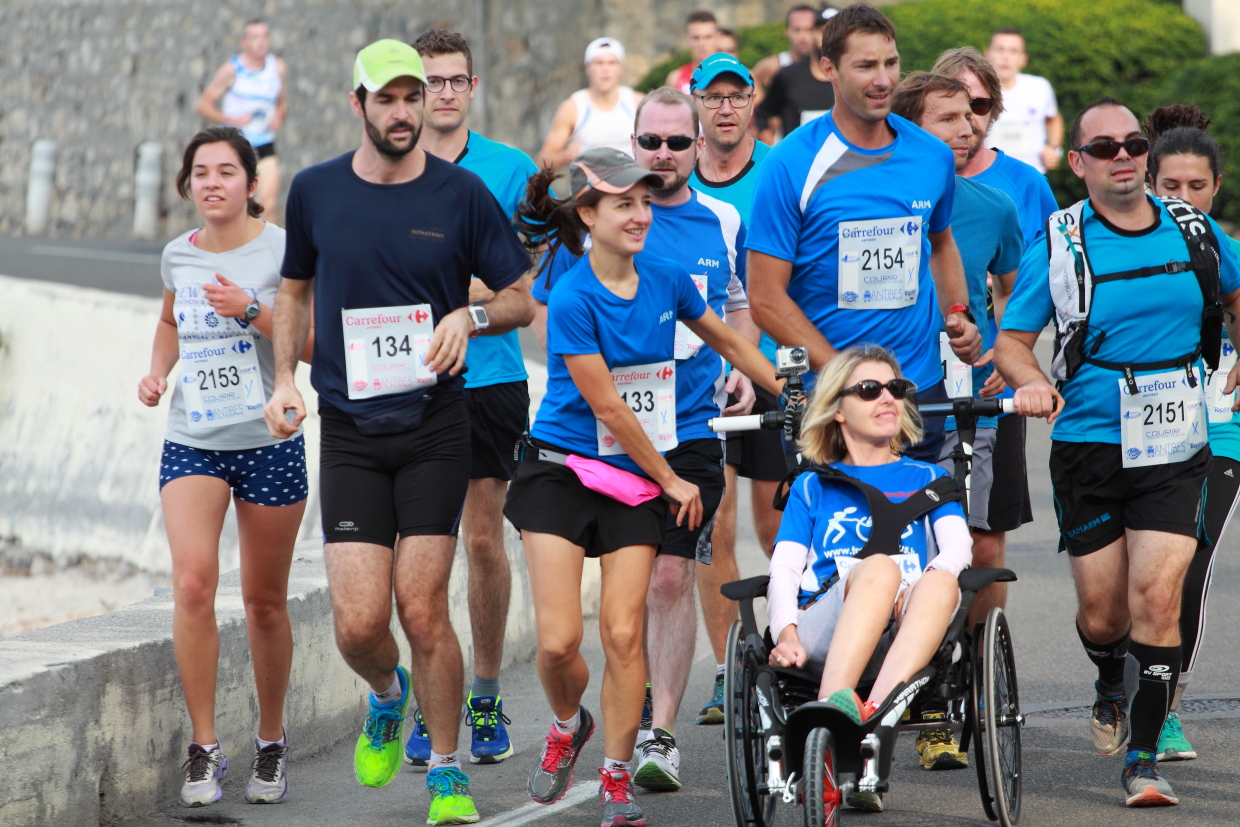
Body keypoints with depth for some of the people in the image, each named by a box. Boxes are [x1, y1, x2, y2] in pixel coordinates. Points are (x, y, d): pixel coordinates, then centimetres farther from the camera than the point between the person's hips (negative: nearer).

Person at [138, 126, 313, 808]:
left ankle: (271, 744, 25)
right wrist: (157, 372, 9)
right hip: (190, 443, 2)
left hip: (269, 444, -2)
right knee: (192, 582, -18)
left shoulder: (281, 250, -6)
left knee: (265, 600, 6)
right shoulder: (178, 256, 7)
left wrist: (252, 311, -22)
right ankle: (204, 750, -11)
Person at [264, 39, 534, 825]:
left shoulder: (462, 192, -1)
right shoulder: (316, 191, 4)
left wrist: (469, 318, -14)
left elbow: (522, 299, 6)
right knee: (359, 623, -7)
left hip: (435, 424, -1)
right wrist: (285, 377, 5)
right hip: (349, 433, 1)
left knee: (423, 608, -7)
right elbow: (297, 289, 20)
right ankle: (388, 696, 29)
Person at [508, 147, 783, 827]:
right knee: (558, 641, -10)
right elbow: (606, 405, -13)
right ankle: (567, 725, 23)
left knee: (622, 633, -7)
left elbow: (729, 342, 19)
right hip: (563, 470, -4)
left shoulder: (666, 279, 0)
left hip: (636, 480, 4)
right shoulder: (572, 299, -16)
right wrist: (671, 481, -6)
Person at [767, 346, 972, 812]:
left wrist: (927, 580, -15)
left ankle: (875, 715, -57)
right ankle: (838, 705, -61)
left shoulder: (927, 479, 29)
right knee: (880, 566, -35)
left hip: (906, 632, 1)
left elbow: (957, 547, 10)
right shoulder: (813, 488, 26)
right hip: (824, 629, -1)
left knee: (941, 585, -35)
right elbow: (783, 568, 11)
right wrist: (786, 634, -10)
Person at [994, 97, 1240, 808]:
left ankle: (1145, 757, -6)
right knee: (1102, 614, 5)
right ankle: (1113, 688, 41)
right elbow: (1012, 341, 2)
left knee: (1157, 598, -14)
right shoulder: (1058, 246, -2)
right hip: (1088, 447, 0)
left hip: (1173, 449, 0)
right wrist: (1031, 382, -17)